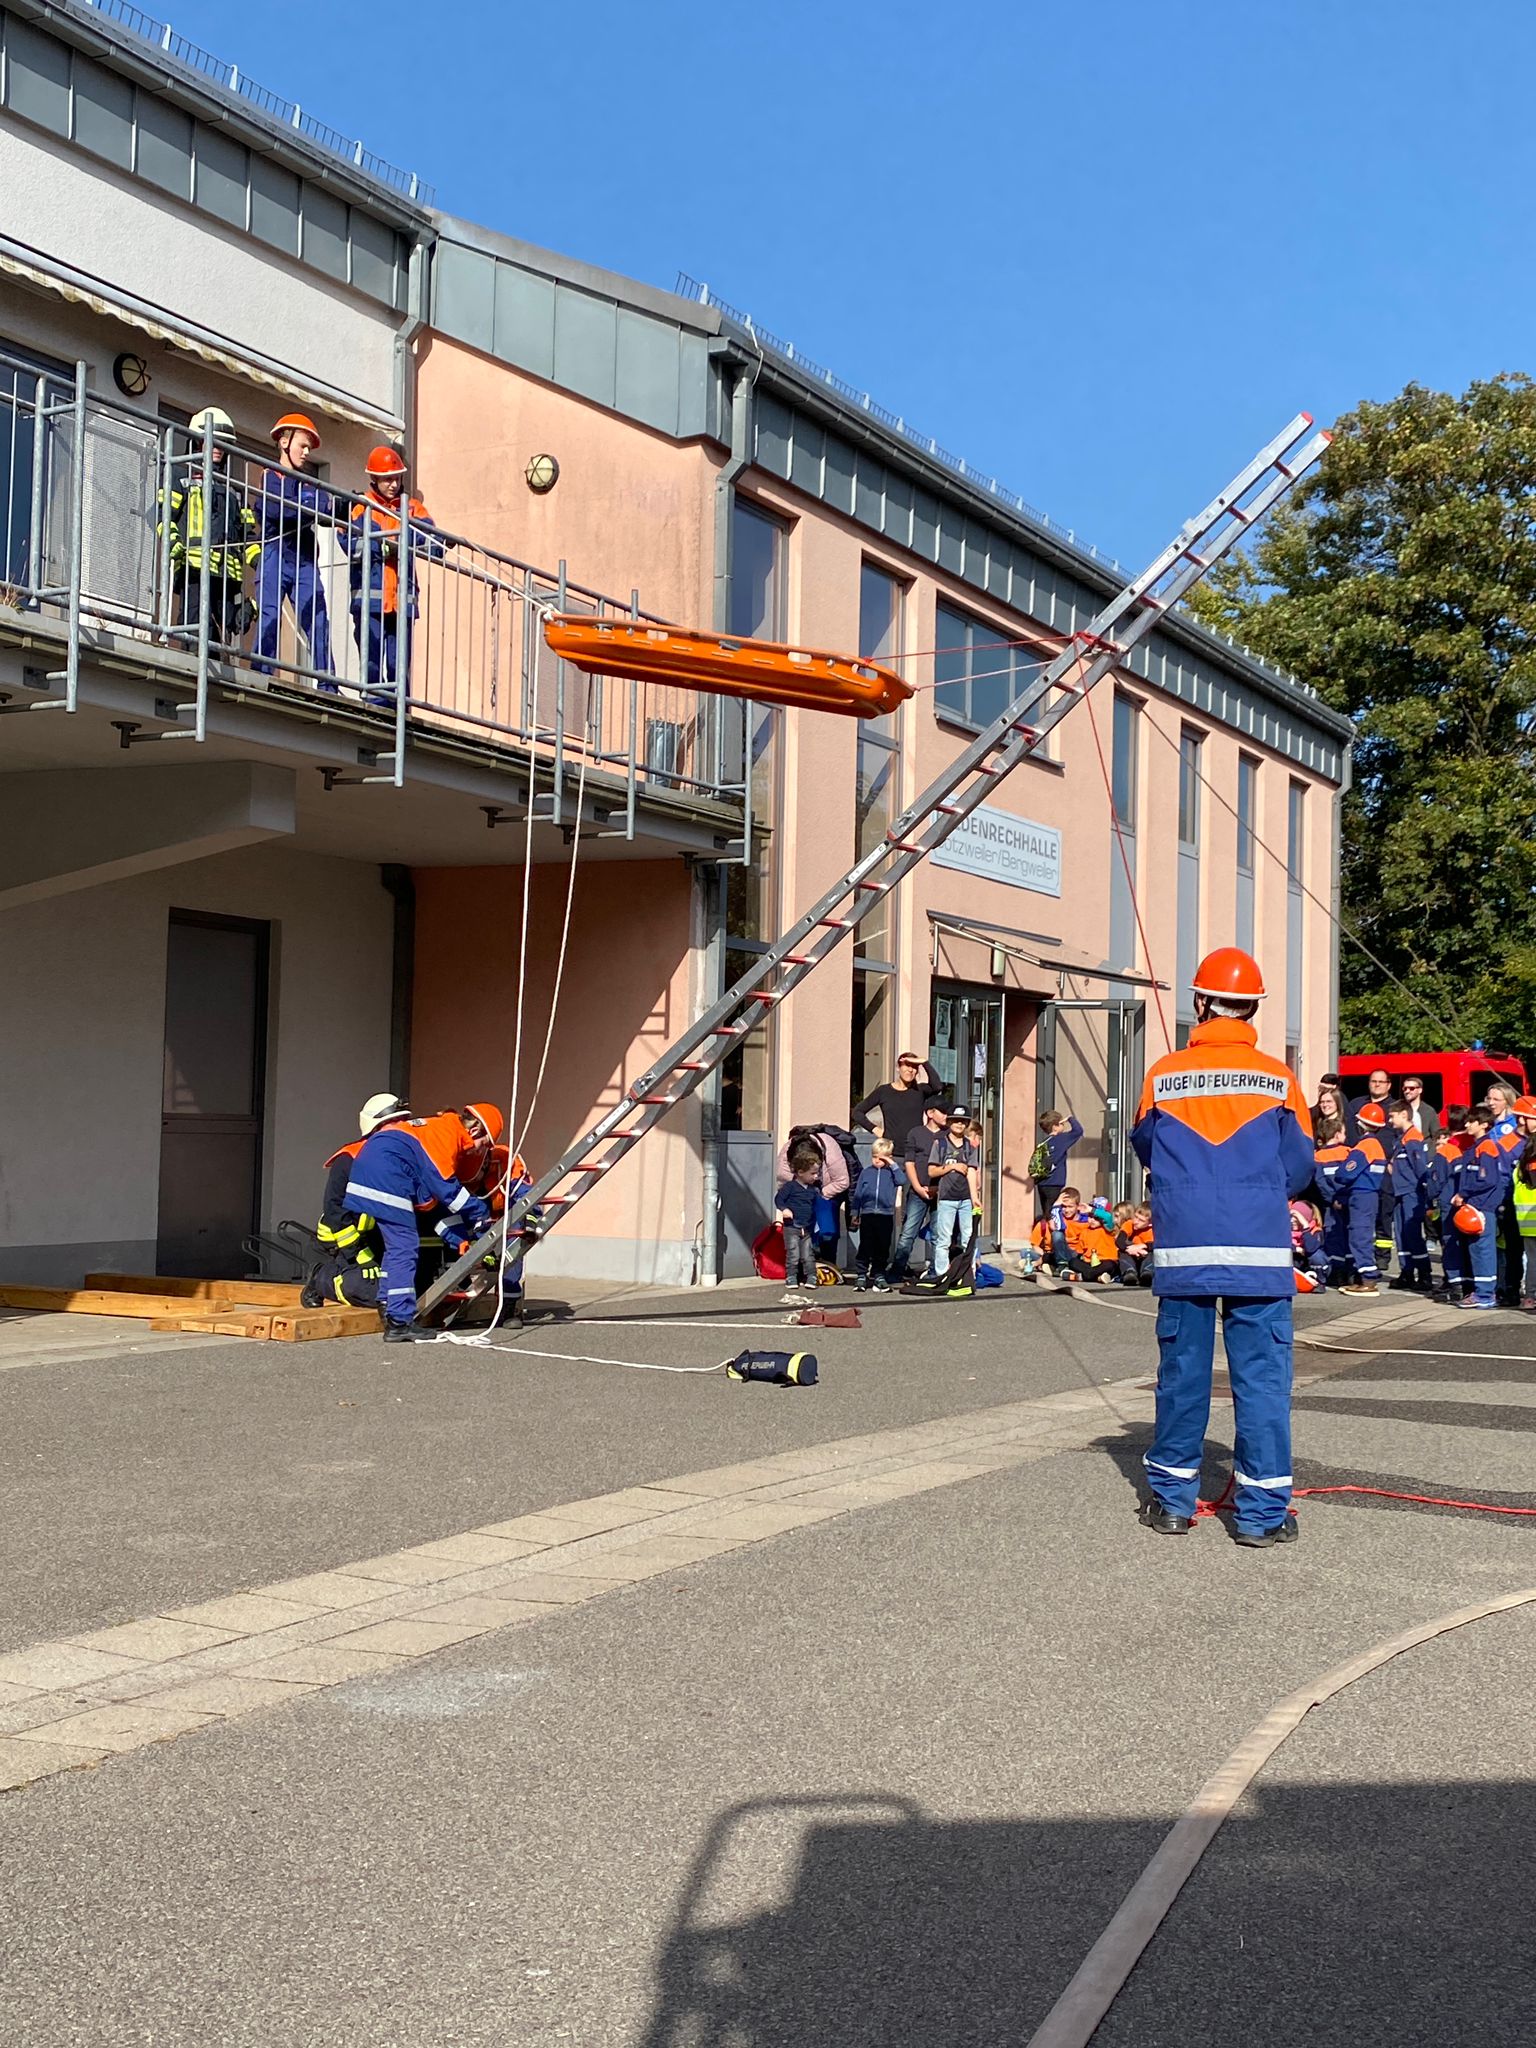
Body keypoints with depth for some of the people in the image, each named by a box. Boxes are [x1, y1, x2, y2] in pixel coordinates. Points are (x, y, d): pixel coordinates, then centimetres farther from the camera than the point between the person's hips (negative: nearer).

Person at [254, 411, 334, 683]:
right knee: (269, 620, -9)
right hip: (275, 556, -5)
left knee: (318, 622, -3)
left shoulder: (310, 483, 21)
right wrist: (318, 506, -13)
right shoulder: (270, 476, 5)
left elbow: (326, 516, 7)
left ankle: (326, 684, -5)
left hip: (305, 561, 5)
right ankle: (261, 678, -8)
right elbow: (276, 509, -14)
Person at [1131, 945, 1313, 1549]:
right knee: (1262, 1375, 4)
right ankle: (1263, 1511, 6)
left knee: (1182, 1370, 10)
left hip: (1183, 1249, 1)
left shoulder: (1164, 1075, 0)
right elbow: (1298, 1168, 4)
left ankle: (1172, 1499, 19)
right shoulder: (1278, 1080, -2)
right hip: (1260, 1250, -1)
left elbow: (1144, 1149, 15)